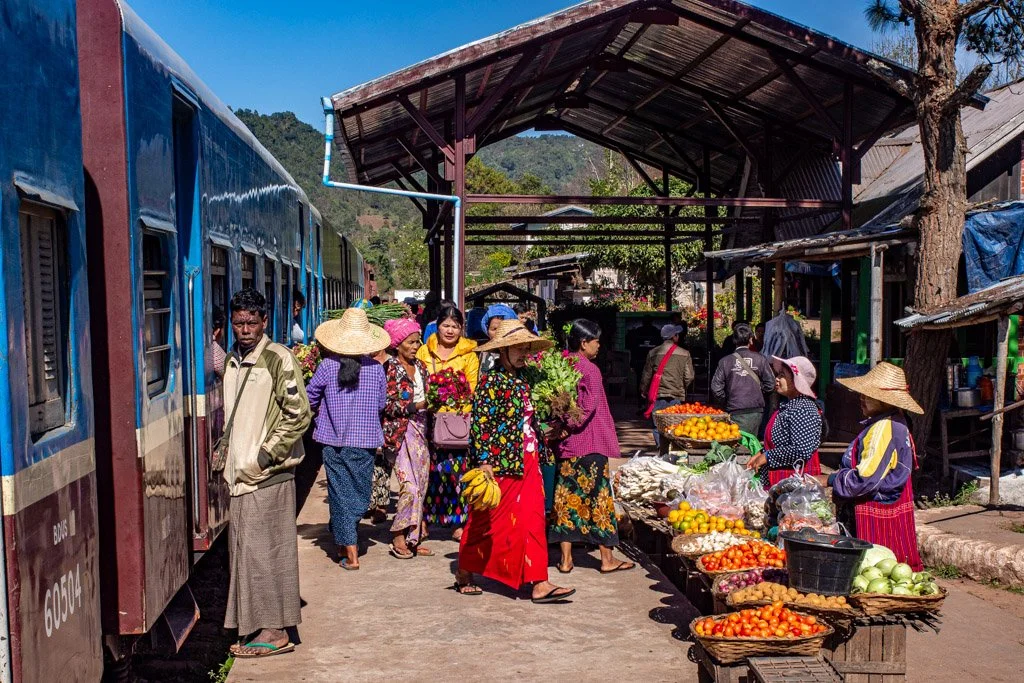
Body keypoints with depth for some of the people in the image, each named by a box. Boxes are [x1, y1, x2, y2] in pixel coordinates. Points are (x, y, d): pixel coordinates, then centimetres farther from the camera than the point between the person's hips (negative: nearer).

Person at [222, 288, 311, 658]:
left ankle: (274, 630, 6)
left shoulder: (278, 358, -10)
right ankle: (256, 625, 22)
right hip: (239, 472, 7)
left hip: (267, 474, -7)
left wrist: (265, 455, -13)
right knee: (244, 548, 11)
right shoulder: (232, 360, 13)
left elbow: (298, 415, -13)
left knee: (261, 549, -4)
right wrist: (227, 448, 14)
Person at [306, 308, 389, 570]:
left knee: (341, 493, 4)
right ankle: (345, 541, 29)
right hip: (366, 440, 1)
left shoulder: (327, 366, -9)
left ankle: (351, 554, 2)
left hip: (334, 440, -1)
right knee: (359, 494, 16)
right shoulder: (376, 368, -7)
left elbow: (311, 397, 2)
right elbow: (382, 403, 5)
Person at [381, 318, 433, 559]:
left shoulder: (419, 365, 13)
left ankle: (412, 538, 16)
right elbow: (386, 405, -13)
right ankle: (398, 537, 2)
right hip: (401, 431, -7)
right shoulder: (390, 368, -7)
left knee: (421, 485, 7)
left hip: (420, 430, 7)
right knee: (410, 486, -12)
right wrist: (414, 406, -17)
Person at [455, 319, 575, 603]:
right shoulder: (491, 381, -12)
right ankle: (464, 574, 22)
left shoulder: (522, 382, 12)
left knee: (533, 521, 3)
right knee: (490, 523, 4)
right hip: (501, 464, -8)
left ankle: (539, 583, 4)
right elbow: (480, 422, -17)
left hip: (526, 463, 8)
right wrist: (484, 462, -21)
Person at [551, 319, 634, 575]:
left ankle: (566, 559, 11)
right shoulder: (589, 370, -13)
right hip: (591, 444, -6)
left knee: (568, 497, 8)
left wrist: (562, 426, 9)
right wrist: (569, 426, -12)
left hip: (566, 445, 7)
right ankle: (607, 559, 10)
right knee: (598, 497, 2)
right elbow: (589, 407, -21)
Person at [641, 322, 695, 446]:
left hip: (657, 396, 1)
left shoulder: (653, 353, 1)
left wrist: (644, 391, 21)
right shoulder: (684, 354, -2)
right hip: (676, 397, -1)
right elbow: (689, 377, -3)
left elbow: (646, 376, 5)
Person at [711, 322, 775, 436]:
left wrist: (726, 401, 12)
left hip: (736, 412, -2)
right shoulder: (760, 359, -2)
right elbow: (770, 384, -1)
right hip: (756, 410, 2)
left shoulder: (725, 361, -3)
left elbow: (716, 388, -4)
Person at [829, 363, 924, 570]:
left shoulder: (883, 428, -19)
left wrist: (834, 480, -10)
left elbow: (867, 478, -23)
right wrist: (841, 475, 13)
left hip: (879, 512, -10)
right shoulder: (894, 423, 13)